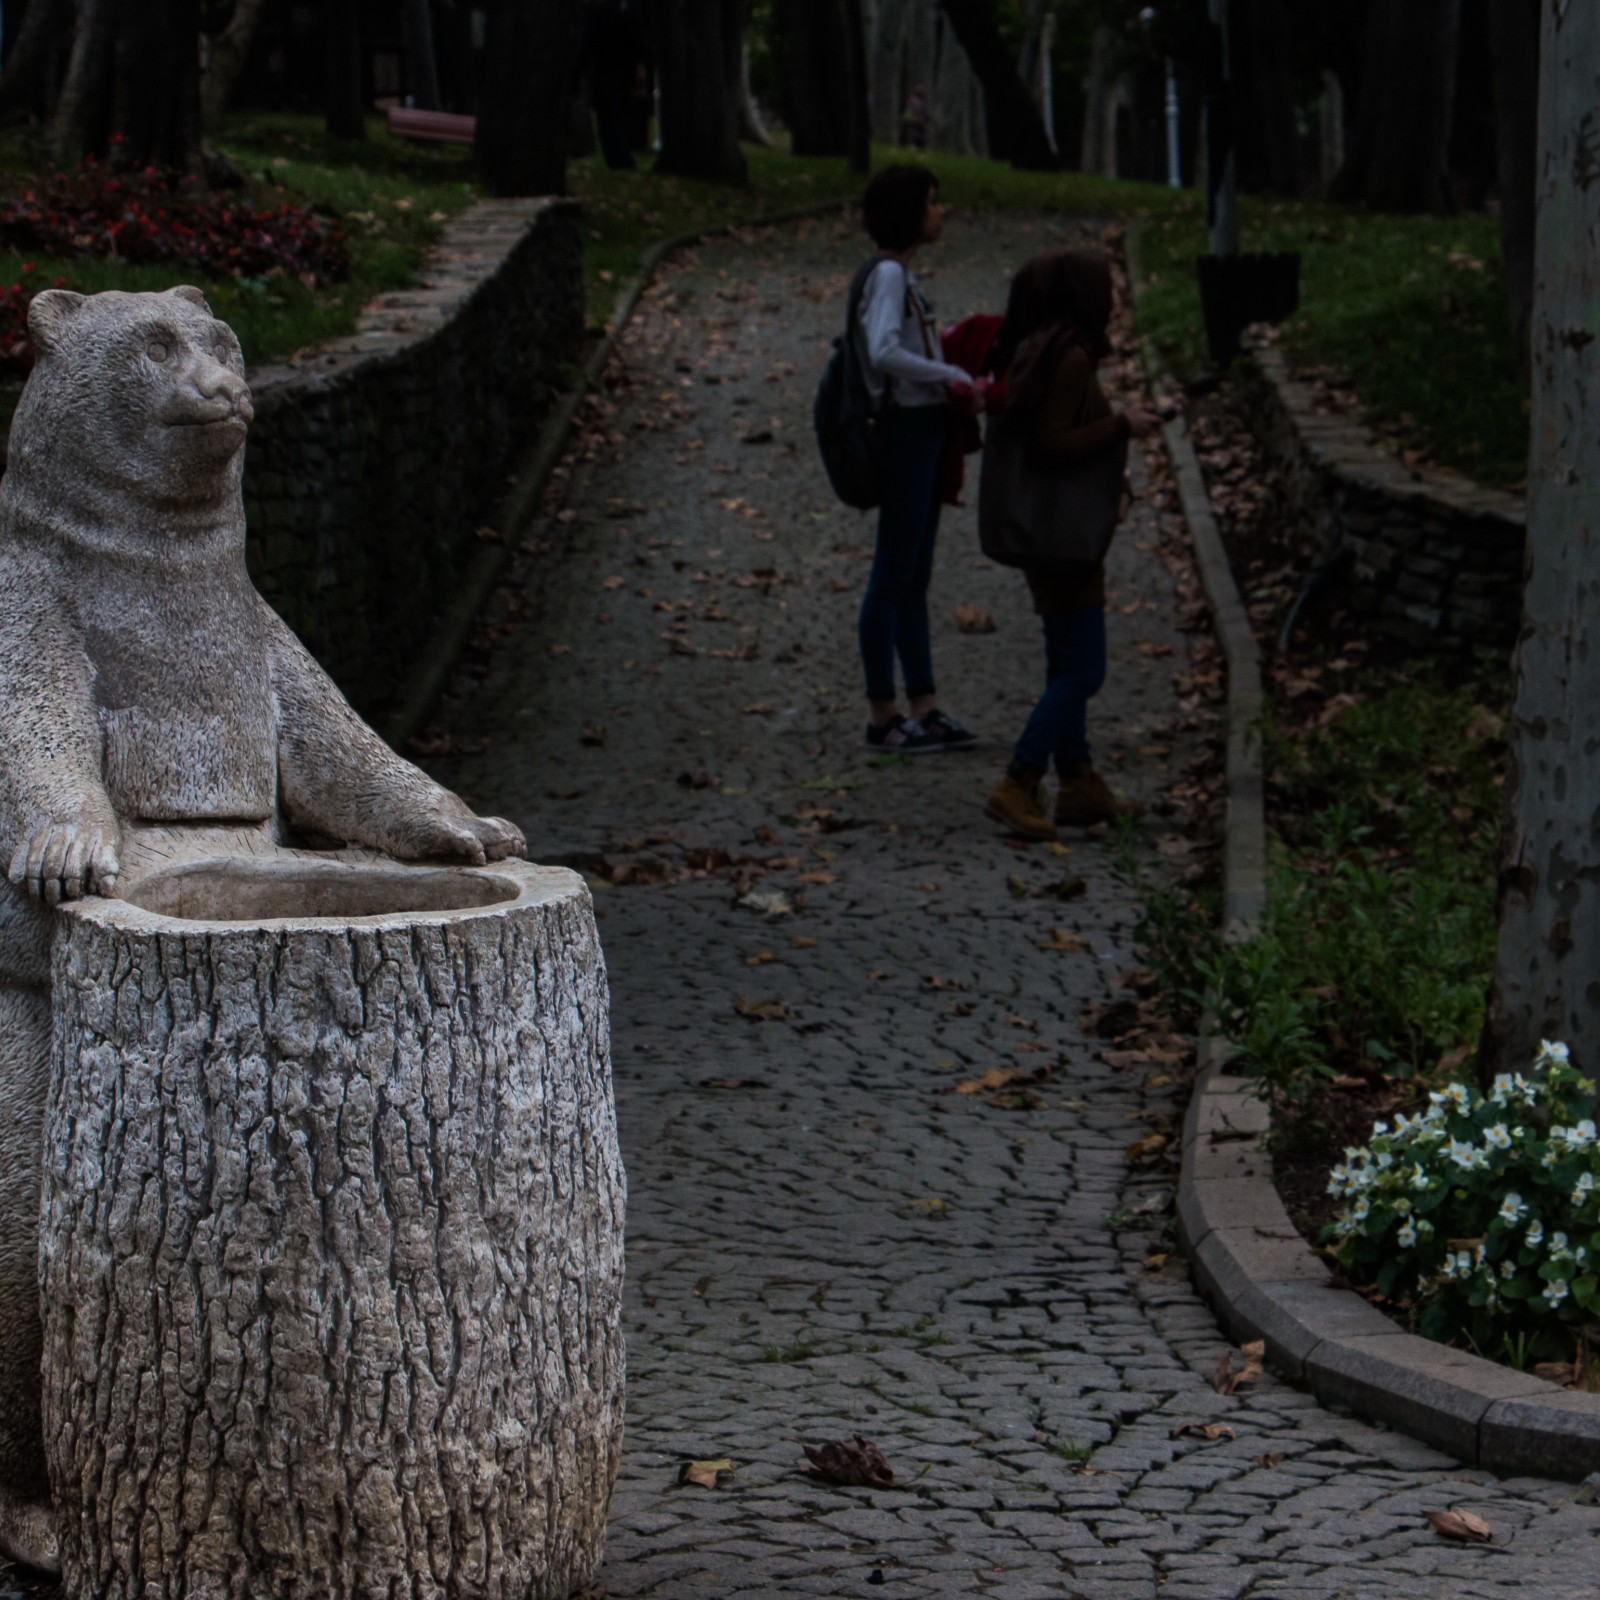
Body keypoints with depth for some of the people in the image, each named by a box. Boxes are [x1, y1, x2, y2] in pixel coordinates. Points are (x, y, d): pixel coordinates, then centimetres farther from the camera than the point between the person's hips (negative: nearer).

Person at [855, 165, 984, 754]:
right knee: (894, 574, -3)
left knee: (915, 577, 12)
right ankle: (883, 715, 2)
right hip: (906, 433, -10)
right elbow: (883, 354, -28)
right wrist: (952, 378, -21)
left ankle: (924, 707, 17)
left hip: (926, 432, 10)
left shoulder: (900, 275, 14)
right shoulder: (888, 274, -15)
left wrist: (959, 382, 7)